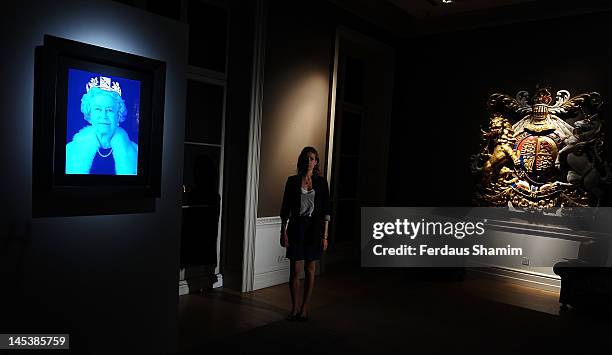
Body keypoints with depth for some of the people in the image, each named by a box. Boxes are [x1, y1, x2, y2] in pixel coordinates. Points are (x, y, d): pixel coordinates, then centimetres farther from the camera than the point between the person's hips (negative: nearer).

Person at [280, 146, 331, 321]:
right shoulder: (292, 181, 2)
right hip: (296, 227, 0)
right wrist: (283, 232, -2)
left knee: (310, 269, 7)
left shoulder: (321, 182, 2)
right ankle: (295, 308, 16)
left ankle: (304, 308, 20)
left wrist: (325, 235, -3)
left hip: (314, 228, 0)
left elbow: (326, 210, 1)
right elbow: (285, 209, 4)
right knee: (295, 269, 0)